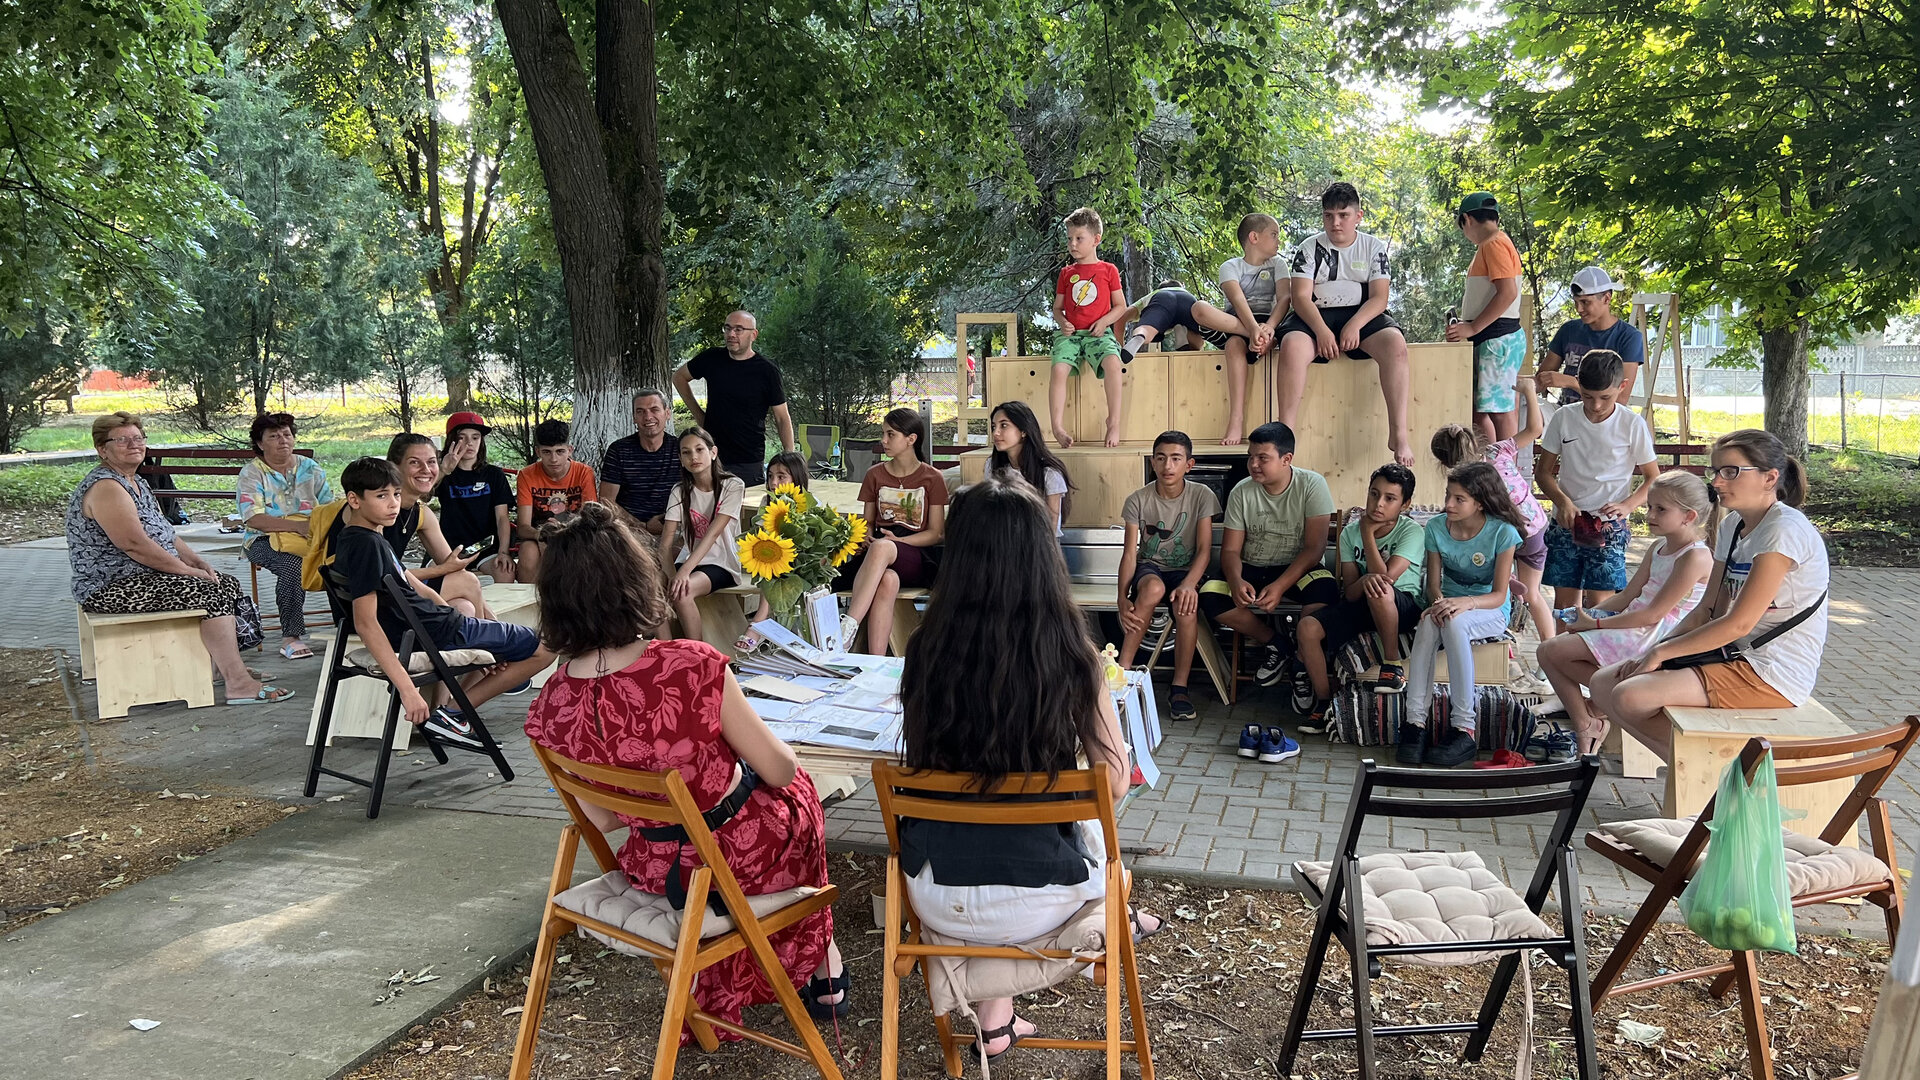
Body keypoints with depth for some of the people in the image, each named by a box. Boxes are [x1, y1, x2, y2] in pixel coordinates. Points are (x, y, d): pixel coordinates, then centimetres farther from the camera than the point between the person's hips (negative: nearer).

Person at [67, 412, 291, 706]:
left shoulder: (136, 481, 16)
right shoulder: (106, 488, -17)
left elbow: (163, 532, 20)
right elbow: (134, 544, -25)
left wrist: (196, 561, 4)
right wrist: (186, 570, -19)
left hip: (140, 578, 11)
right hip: (113, 589, -11)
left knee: (228, 584, 7)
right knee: (210, 593, -22)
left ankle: (227, 665, 12)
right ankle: (238, 685, -24)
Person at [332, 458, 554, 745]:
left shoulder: (350, 538, 10)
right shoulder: (367, 544, -22)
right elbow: (365, 622, -30)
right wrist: (407, 689, -35)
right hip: (435, 632, -10)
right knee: (544, 648, -1)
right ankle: (453, 713, -4)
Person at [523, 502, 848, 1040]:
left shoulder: (550, 706, -16)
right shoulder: (693, 665, -31)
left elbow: (603, 818, -1)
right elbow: (779, 770, -16)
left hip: (653, 868, 4)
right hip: (737, 856, -4)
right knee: (798, 794, 30)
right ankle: (817, 964, 46)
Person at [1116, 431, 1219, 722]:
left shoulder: (1201, 496, -5)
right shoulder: (1138, 501, -5)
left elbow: (1204, 550, -10)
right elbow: (1130, 553, -9)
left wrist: (1189, 583, -30)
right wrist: (1122, 599, -24)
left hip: (1186, 570, 0)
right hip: (1149, 567, 0)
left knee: (1187, 606, -34)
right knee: (1154, 587, -37)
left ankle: (1179, 688, -20)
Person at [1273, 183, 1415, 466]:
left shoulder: (1374, 247, 9)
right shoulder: (1309, 248, 7)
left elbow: (1379, 297, -1)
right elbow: (1301, 297, -4)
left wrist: (1354, 325, -20)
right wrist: (1321, 330, -22)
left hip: (1362, 315, 1)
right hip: (1317, 316, -1)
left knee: (1395, 343, -30)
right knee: (1292, 345, -34)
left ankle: (1399, 433, -30)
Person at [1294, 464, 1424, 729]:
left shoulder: (1412, 531, -10)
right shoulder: (1350, 532, 1)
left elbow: (1386, 577, -24)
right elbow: (1349, 593, -5)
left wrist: (1368, 533, -16)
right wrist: (1364, 580, -30)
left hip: (1403, 606, -4)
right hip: (1360, 605, 4)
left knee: (1380, 590, -40)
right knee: (1307, 627, -21)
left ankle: (1393, 664, -18)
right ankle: (1324, 700, -5)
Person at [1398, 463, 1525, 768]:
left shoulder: (1503, 532, -13)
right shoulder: (1436, 527, -3)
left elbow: (1499, 595, -15)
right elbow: (1433, 583, 0)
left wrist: (1466, 603, -36)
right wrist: (1438, 601, -25)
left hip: (1490, 612, -3)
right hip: (1450, 602, 3)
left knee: (1455, 623, -39)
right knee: (1428, 623, -35)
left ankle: (1464, 729, -37)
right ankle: (1414, 723, -39)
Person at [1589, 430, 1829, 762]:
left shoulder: (1785, 530, -17)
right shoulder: (1731, 526, 11)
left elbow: (1738, 623, -20)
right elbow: (1708, 610, 12)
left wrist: (1661, 651, -12)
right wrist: (1651, 653, -2)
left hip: (1773, 675, -9)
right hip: (1737, 658, 9)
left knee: (1631, 696, -23)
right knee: (1604, 684, -1)